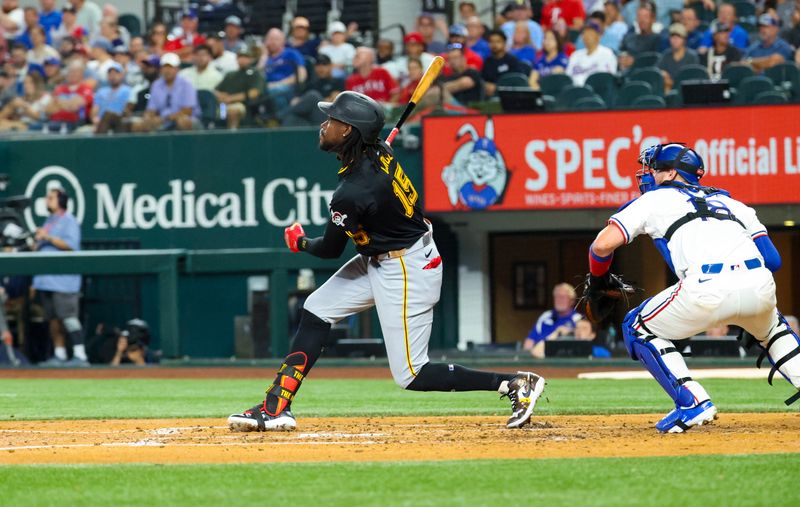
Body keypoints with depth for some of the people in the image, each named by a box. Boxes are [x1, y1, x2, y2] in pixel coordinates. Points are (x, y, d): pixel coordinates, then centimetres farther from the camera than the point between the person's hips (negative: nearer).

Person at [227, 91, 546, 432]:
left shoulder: (351, 193, -28)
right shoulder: (378, 153, -6)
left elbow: (331, 250, -10)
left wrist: (299, 243, 8)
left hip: (407, 273, -10)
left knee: (411, 376, -5)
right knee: (316, 311, 11)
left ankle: (514, 385, -5)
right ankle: (276, 409, 13)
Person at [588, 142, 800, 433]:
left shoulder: (654, 199, 23)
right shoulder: (729, 201, 34)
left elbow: (603, 245, 11)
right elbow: (772, 259, 24)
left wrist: (597, 281, 30)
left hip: (707, 289, -5)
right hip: (761, 286, 5)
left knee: (638, 329, 19)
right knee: (769, 326, 39)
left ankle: (693, 403, 3)